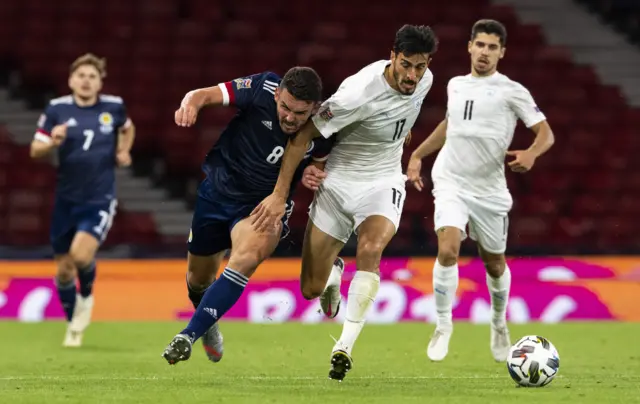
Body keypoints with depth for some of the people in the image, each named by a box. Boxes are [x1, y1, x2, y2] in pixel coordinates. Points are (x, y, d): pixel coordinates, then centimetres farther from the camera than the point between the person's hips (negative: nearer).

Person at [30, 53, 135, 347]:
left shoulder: (113, 107, -2)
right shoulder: (57, 109, -5)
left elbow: (127, 128, 21)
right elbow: (35, 151, -5)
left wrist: (123, 151, 4)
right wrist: (53, 142, -25)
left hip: (100, 200, -1)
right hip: (66, 199, 2)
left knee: (81, 255, -24)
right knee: (63, 270, 6)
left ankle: (86, 296, 10)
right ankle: (74, 326, 30)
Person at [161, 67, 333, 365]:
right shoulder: (262, 89, -22)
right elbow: (205, 94, -20)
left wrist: (312, 175, -17)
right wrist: (191, 104, -43)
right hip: (218, 191, 2)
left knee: (248, 257, -33)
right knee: (198, 278, 15)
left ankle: (190, 334, -28)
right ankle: (209, 325, 51)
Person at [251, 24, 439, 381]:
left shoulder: (424, 81, -9)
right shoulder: (359, 93, -29)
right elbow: (304, 136, -21)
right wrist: (280, 195, -22)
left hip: (383, 182, 3)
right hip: (339, 181, -3)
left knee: (370, 248, -30)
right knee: (312, 289, 0)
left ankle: (345, 347, -27)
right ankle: (333, 274, 40)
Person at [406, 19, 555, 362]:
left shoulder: (512, 91, -4)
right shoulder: (455, 86, 10)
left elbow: (545, 132, -7)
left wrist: (531, 153, -28)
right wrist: (417, 155, 26)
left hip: (489, 190, -1)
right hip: (451, 183, 1)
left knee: (494, 263, 12)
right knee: (448, 250, -21)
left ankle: (499, 324, 38)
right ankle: (443, 326, -7)